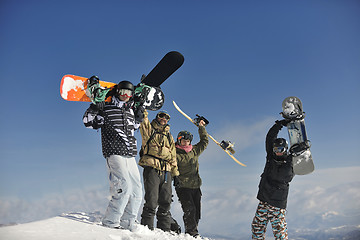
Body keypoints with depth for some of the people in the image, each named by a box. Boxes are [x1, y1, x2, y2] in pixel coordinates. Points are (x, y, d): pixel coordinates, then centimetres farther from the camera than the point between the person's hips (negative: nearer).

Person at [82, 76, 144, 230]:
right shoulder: (107, 108, 1)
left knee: (137, 191, 5)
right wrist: (94, 108, -14)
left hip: (130, 155, 7)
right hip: (114, 153, -7)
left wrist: (139, 117, 20)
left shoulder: (130, 110, 19)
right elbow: (88, 122, -1)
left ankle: (127, 223, 15)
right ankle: (110, 222, -10)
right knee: (124, 187, -20)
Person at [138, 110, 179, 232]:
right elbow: (144, 123, -9)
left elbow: (173, 156, 25)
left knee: (166, 202, 5)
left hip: (166, 171, 5)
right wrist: (144, 113, -22)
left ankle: (164, 229, 12)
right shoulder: (150, 129, 12)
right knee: (152, 201, -10)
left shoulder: (169, 136, 25)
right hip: (151, 168, -5)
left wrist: (175, 172, 19)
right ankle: (147, 227, -1)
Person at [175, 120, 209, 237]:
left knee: (197, 212, 5)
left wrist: (201, 127, 23)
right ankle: (191, 232, -9)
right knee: (190, 210, -15)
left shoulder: (194, 150, 14)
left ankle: (193, 231, 13)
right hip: (183, 187, -6)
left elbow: (204, 141, 24)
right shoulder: (175, 154, -2)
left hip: (195, 186, 6)